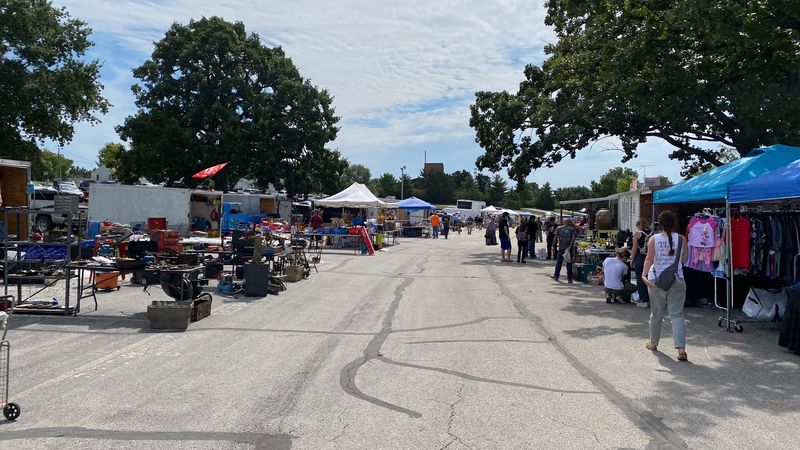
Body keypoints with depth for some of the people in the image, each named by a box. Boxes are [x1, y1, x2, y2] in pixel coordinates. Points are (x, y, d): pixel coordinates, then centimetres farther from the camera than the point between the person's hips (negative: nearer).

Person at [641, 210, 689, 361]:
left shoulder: (653, 239, -6)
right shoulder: (681, 239, -3)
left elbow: (649, 259, -15)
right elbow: (684, 260, 2)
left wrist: (644, 274, -19)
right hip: (676, 280, 0)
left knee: (656, 313, 13)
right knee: (677, 314, 0)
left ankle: (653, 343, 28)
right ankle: (681, 349, -10)